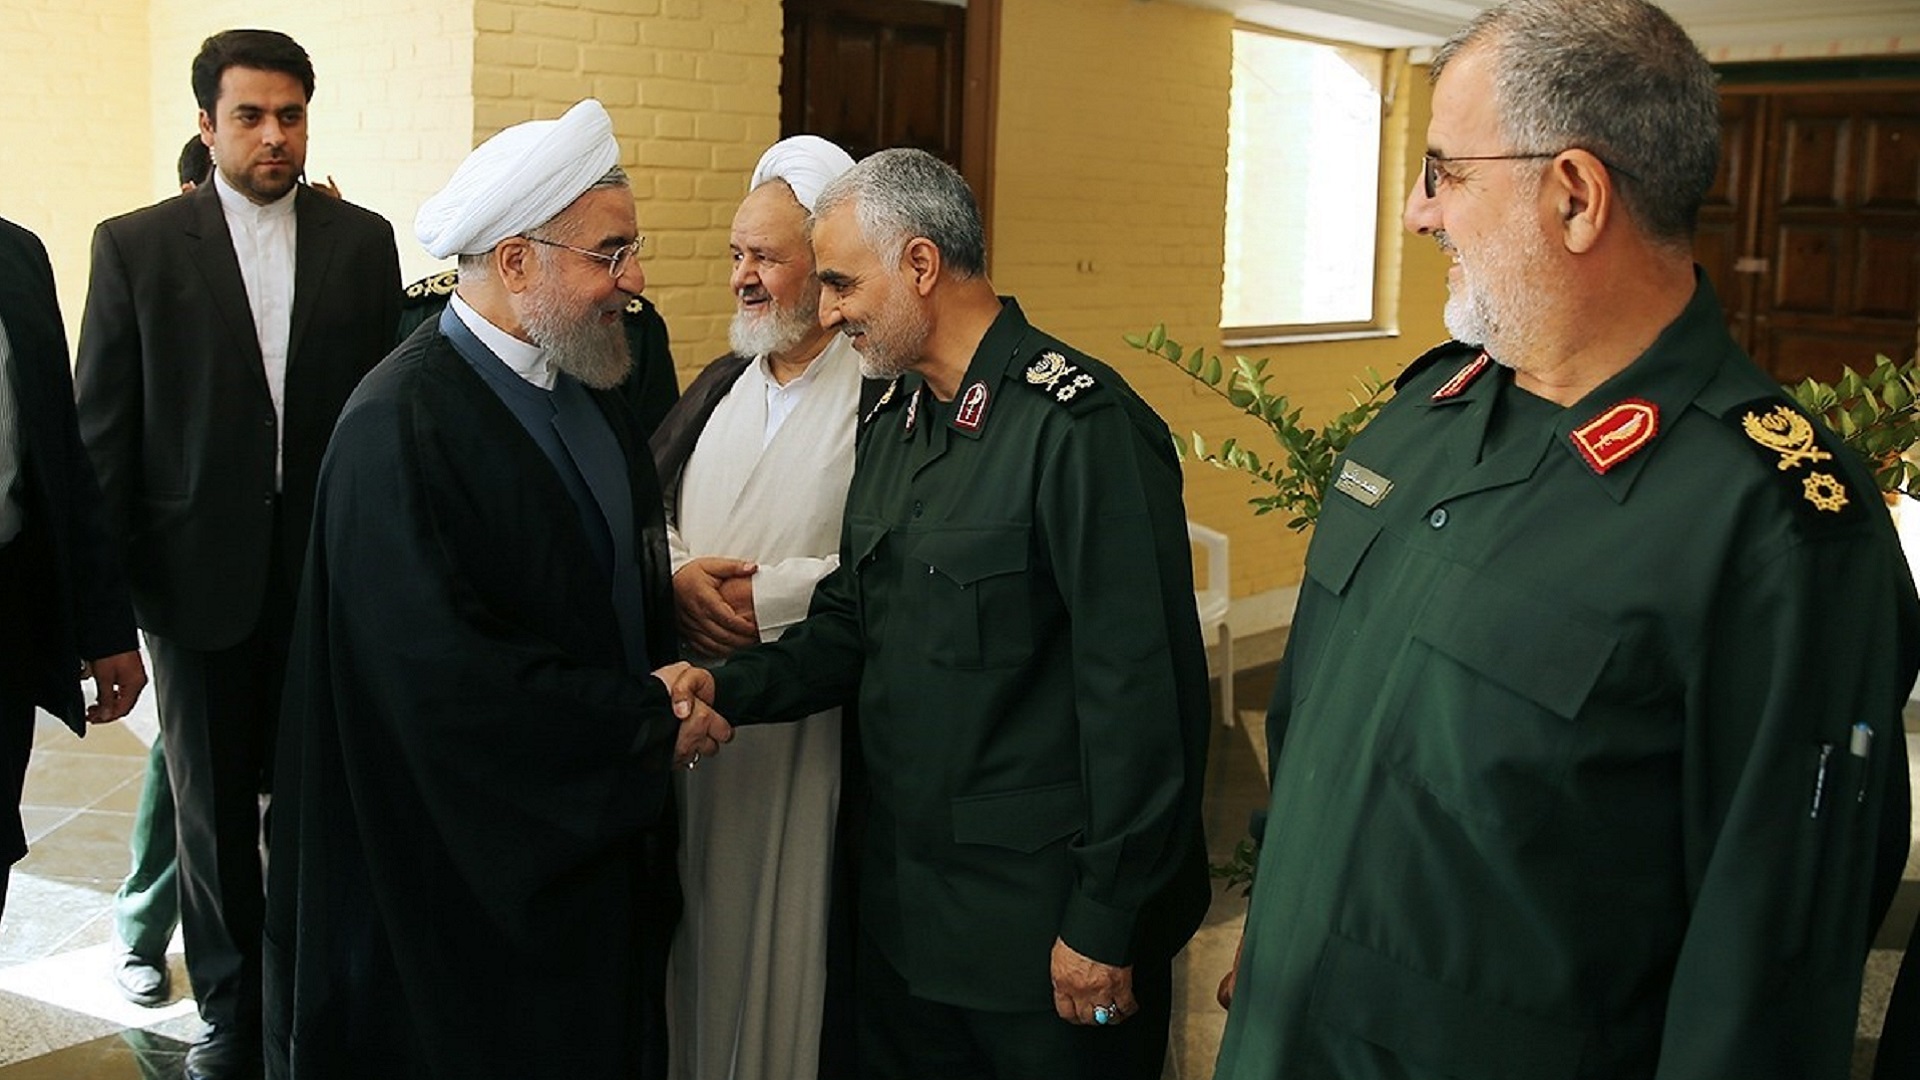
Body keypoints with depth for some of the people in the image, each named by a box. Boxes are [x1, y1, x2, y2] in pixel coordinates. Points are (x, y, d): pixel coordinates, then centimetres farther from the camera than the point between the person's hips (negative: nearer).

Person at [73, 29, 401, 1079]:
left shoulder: (362, 241, 3)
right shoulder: (135, 246, -1)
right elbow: (101, 431, -1)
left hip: (331, 569, 1)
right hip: (200, 571, -1)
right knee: (213, 805, 12)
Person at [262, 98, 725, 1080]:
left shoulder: (588, 392, 6)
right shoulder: (404, 426, -21)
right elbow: (443, 671, -26)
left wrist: (664, 689, -4)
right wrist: (649, 727, -18)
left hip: (603, 839, 8)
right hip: (474, 872, -8)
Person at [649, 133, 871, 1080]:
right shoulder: (720, 386, 14)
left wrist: (769, 594, -17)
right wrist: (676, 575, -7)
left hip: (813, 741, -6)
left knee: (798, 953, 4)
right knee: (703, 939, 15)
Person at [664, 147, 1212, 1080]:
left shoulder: (1081, 425, -19)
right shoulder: (892, 420, 10)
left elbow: (1144, 695, -21)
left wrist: (1107, 926, -18)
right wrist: (732, 686, -2)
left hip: (1045, 923, -8)